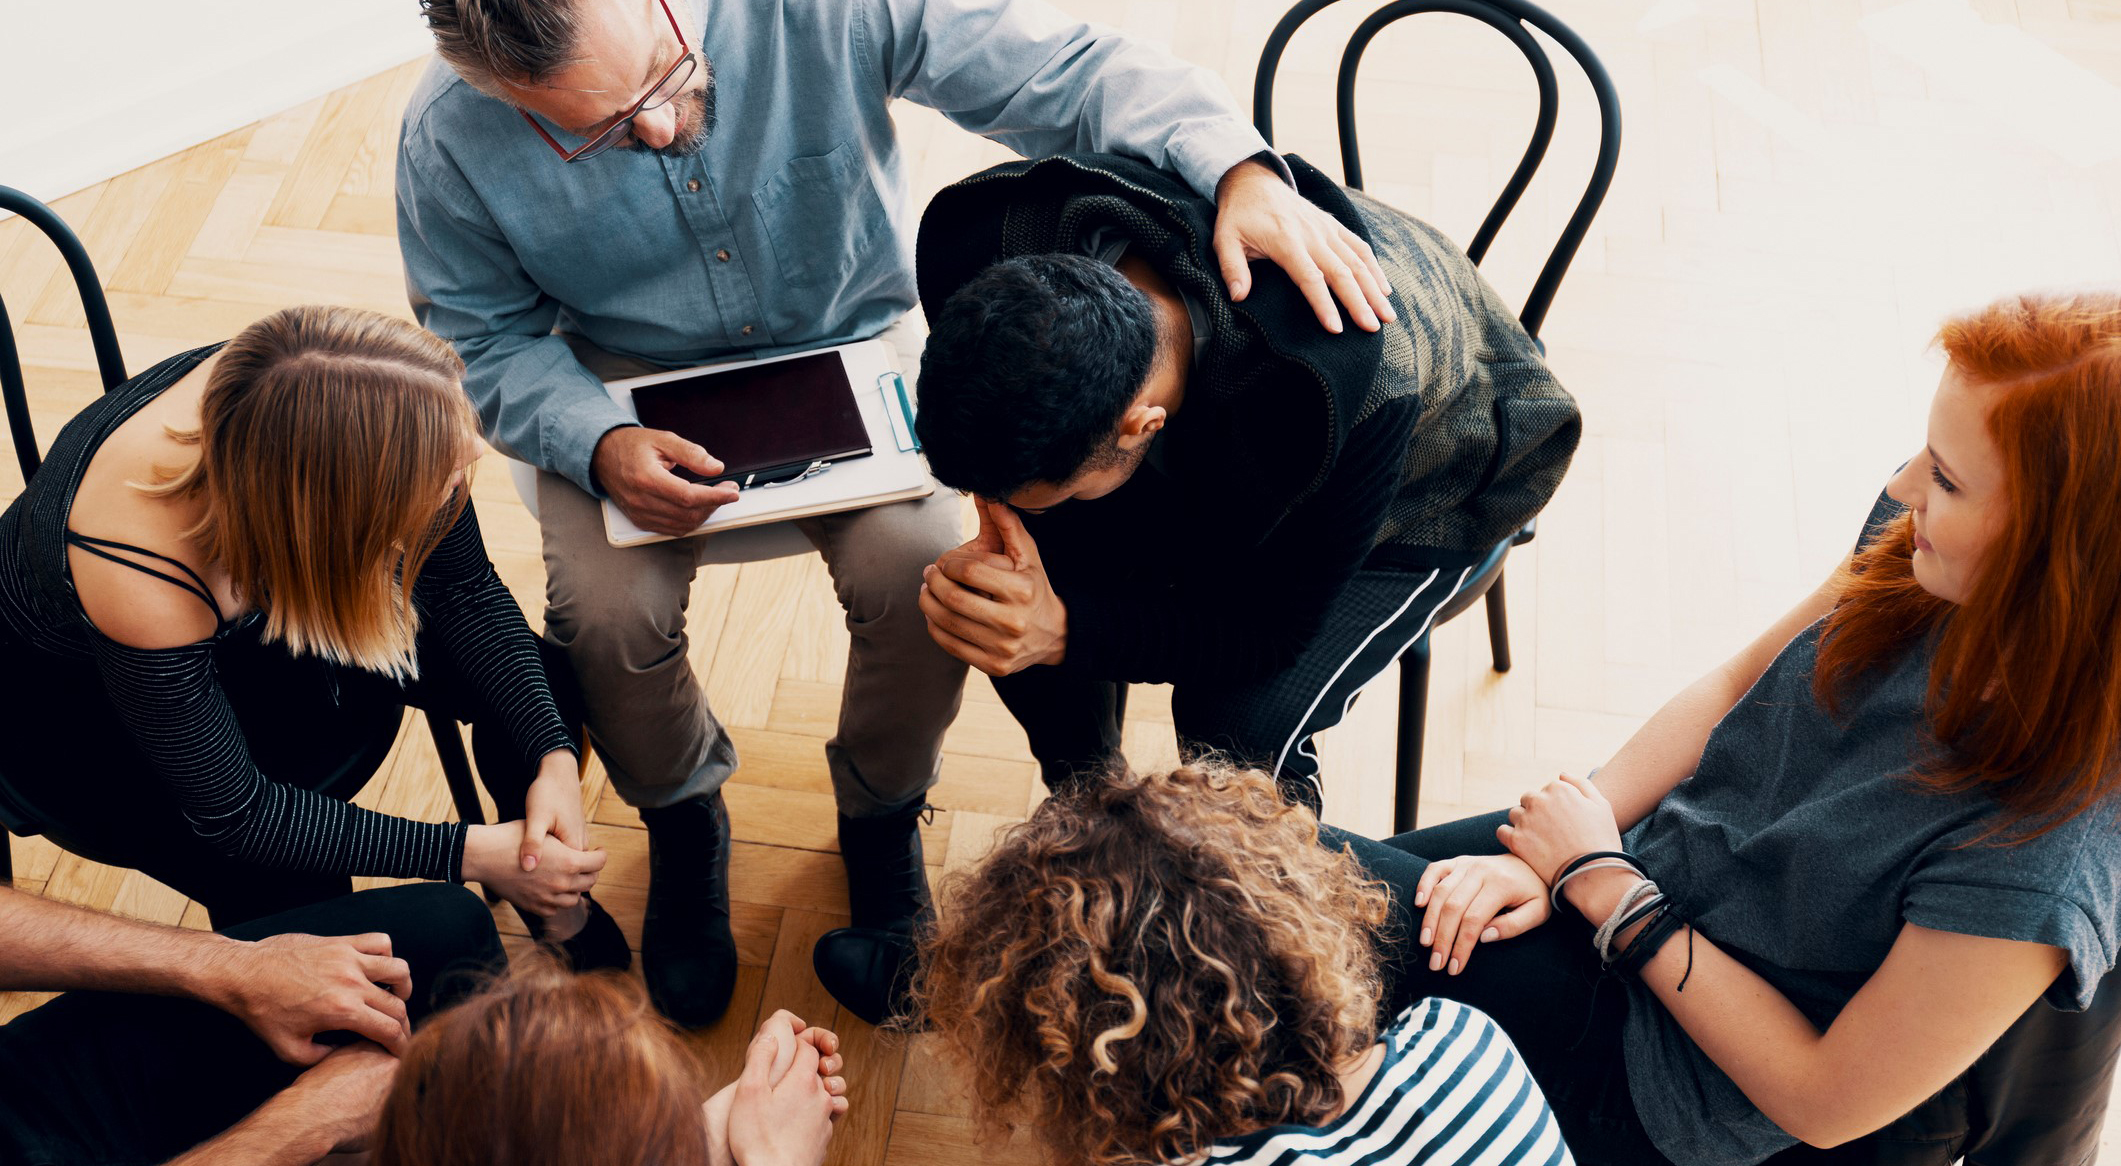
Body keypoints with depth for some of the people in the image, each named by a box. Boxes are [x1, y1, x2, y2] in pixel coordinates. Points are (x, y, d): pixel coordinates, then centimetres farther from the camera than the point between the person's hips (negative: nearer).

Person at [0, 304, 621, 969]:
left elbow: (466, 591, -12)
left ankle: (555, 908, 18)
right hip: (70, 701, -5)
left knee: (534, 676, -8)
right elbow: (231, 810, -28)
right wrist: (470, 854, -27)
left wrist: (554, 756, -24)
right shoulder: (139, 577, -44)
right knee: (289, 895, -25)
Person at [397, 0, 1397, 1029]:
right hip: (625, 389, 1)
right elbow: (488, 342, -7)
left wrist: (1236, 167, -40)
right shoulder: (451, 139, -21)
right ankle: (682, 819, 11)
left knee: (922, 571, -26)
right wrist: (600, 447, -27)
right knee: (604, 609, -25)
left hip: (849, 343, 0)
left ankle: (881, 814, 8)